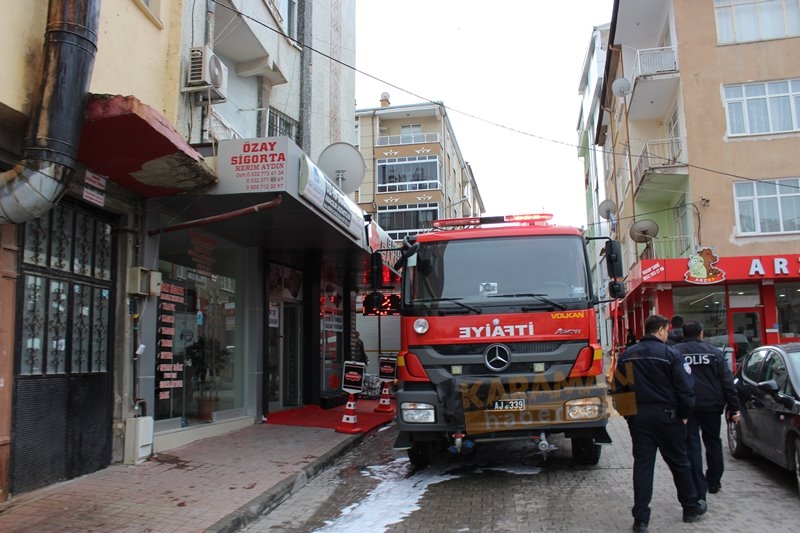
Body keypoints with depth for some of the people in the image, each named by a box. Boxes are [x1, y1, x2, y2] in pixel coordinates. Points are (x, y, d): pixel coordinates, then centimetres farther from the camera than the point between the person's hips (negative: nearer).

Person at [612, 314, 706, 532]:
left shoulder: (627, 355, 5)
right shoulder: (670, 355, -10)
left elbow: (619, 388, 8)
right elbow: (685, 389, -12)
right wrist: (685, 414, 2)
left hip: (638, 418, 3)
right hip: (666, 416, -3)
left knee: (642, 465, 4)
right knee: (679, 463, 14)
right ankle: (691, 507, 31)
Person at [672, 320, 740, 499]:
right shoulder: (714, 352, 3)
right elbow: (727, 382, 1)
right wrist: (734, 408, 3)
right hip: (711, 405, 2)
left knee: (692, 447, 1)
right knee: (713, 442, 21)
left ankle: (699, 491, -2)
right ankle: (714, 482, 32)